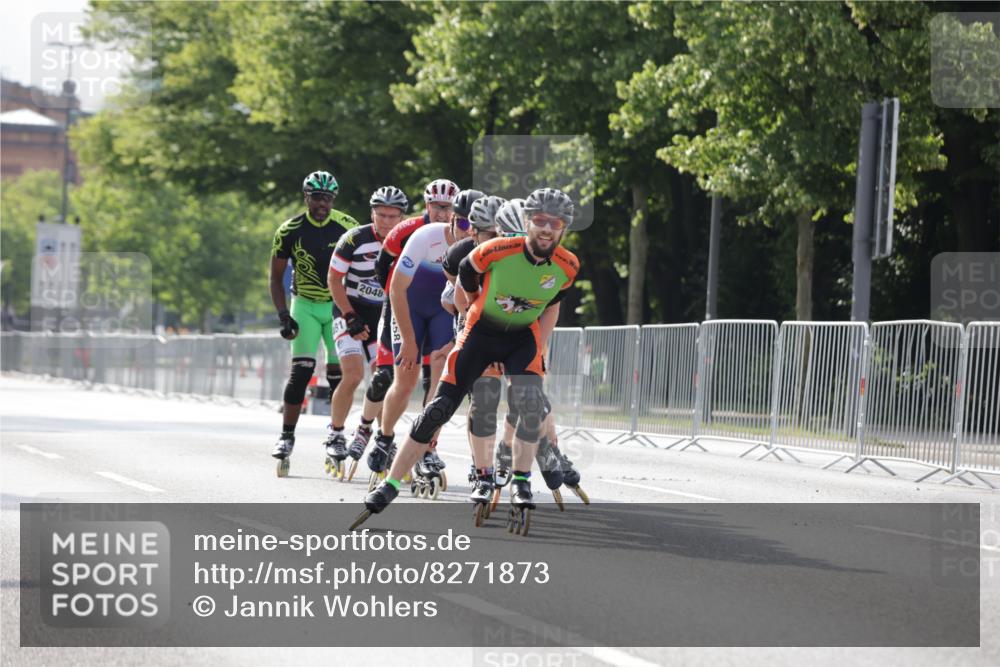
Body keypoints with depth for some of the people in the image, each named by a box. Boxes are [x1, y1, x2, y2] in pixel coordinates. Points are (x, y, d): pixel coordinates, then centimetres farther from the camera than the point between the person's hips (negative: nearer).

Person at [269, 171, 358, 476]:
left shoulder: (347, 227, -10)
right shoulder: (290, 231, -11)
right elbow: (276, 277, -2)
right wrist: (283, 316, -10)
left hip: (339, 305, 1)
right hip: (305, 305, -1)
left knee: (338, 373, -4)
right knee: (301, 370, -13)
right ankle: (286, 436, -6)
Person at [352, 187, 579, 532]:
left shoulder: (567, 267, -15)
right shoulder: (497, 251, -25)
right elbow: (465, 273, -3)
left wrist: (538, 349, 1)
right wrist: (475, 311, 8)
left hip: (524, 336, 1)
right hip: (483, 331, -1)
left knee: (530, 400, -27)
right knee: (439, 409, -8)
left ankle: (521, 482, -10)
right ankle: (390, 486, 0)